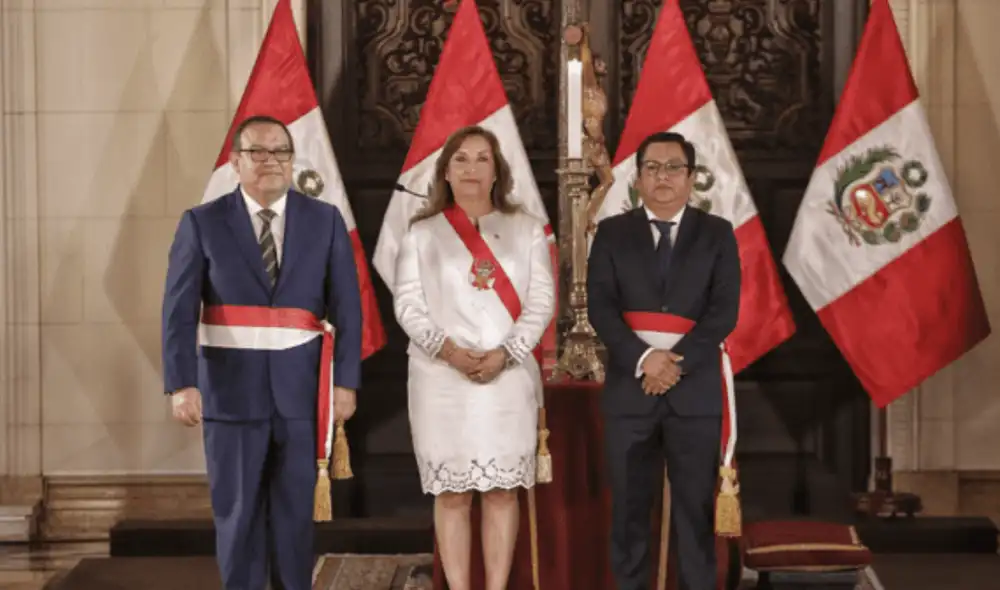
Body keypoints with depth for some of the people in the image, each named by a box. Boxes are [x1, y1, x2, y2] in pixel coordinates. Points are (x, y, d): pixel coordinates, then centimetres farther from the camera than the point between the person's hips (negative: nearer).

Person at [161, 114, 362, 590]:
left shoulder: (325, 221, 5)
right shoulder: (202, 224, 1)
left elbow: (347, 307, 3)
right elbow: (179, 310, -5)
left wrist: (346, 380, -5)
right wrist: (182, 384, -15)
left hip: (301, 389, 1)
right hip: (230, 389, -1)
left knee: (295, 512, 8)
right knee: (236, 511, 6)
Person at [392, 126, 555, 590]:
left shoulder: (526, 229, 10)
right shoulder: (422, 233, 9)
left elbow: (542, 299, 3)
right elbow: (407, 302, 2)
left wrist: (504, 353, -11)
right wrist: (448, 349, -14)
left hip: (508, 377, 1)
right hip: (441, 379, 0)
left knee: (502, 491, 1)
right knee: (451, 494, 0)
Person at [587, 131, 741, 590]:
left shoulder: (717, 234, 7)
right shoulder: (612, 233, 8)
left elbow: (724, 311, -2)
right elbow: (600, 307, -2)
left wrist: (678, 361, -14)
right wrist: (643, 358, -16)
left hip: (695, 389, 0)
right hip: (630, 387, 1)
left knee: (695, 505, 2)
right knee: (629, 505, 4)